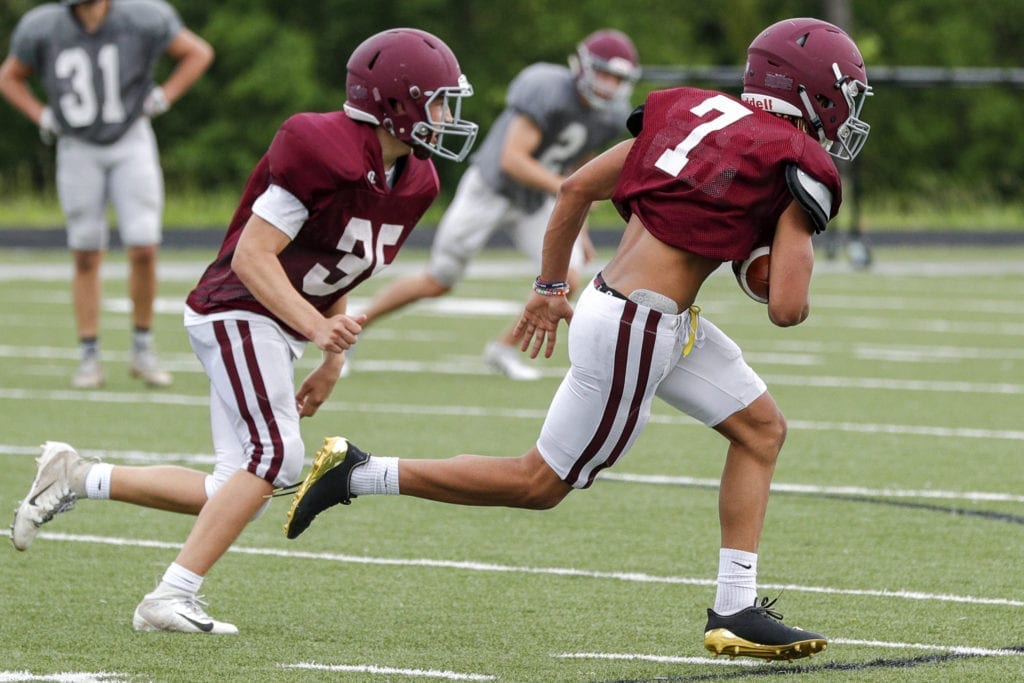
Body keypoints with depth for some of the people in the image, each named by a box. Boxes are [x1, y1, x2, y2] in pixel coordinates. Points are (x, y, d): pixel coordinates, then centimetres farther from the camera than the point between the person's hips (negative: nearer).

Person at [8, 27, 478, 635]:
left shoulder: (412, 183, 6)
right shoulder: (322, 152, -21)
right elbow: (252, 256, -21)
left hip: (281, 331, 9)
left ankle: (77, 478, 16)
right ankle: (171, 600, -19)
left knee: (238, 491, 5)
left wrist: (332, 363, 14)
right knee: (275, 454, -22)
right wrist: (318, 328, -30)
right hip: (239, 312, -9)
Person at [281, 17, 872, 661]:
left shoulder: (695, 111, 10)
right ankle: (357, 473, 11)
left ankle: (736, 610, 14)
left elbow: (577, 187, 14)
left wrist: (551, 285, 24)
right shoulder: (800, 168, -11)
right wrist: (798, 303, 9)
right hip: (634, 333, -9)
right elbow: (786, 308, -15)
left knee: (762, 429, 14)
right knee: (539, 484, 6)